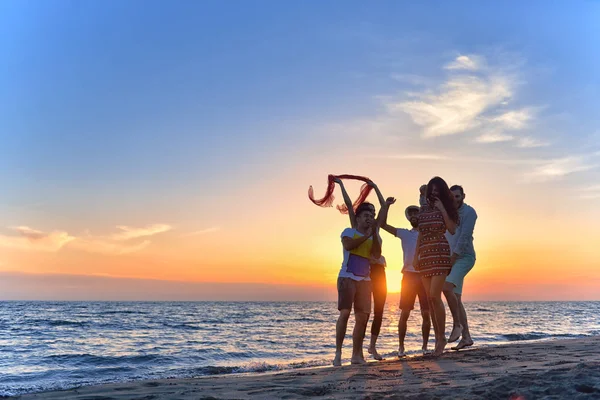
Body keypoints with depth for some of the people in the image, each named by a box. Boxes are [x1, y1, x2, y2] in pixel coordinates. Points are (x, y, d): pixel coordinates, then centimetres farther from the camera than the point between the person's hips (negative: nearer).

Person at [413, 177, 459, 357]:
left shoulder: (446, 208, 3)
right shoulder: (423, 209, 14)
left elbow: (452, 230, -12)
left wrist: (442, 209, -11)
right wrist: (416, 256, 9)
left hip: (440, 254, -5)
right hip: (425, 254, 5)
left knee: (435, 296, -14)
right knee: (430, 298, 3)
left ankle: (442, 337, -2)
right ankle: (438, 338, 11)